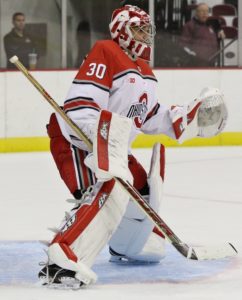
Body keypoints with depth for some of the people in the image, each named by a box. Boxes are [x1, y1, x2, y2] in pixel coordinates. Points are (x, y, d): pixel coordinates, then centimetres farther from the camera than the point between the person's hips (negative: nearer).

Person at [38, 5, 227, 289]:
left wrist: (187, 117, 7)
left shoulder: (144, 70, 13)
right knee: (109, 192, -33)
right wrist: (100, 144, -39)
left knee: (142, 189, 20)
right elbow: (80, 106, -28)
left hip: (112, 146, 10)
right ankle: (60, 263, -44)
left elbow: (149, 116, 20)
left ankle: (127, 248, 47)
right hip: (73, 140, -10)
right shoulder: (105, 53, -18)